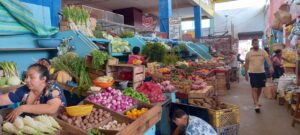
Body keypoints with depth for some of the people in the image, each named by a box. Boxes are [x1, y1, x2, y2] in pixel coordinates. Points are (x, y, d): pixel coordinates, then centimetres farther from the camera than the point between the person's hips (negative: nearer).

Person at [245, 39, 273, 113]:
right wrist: (246, 74, 5)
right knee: (254, 89, -9)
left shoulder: (263, 52, -1)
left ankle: (256, 101, 35)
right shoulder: (249, 53, -2)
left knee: (260, 88, 14)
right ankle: (256, 105, -11)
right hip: (253, 73, -2)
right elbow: (246, 64, 5)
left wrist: (271, 66, -36)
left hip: (261, 72, 3)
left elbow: (268, 59, -17)